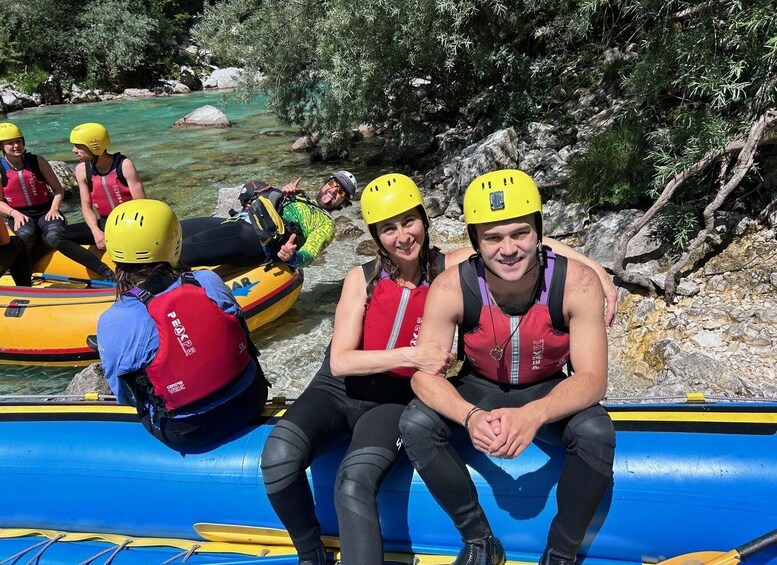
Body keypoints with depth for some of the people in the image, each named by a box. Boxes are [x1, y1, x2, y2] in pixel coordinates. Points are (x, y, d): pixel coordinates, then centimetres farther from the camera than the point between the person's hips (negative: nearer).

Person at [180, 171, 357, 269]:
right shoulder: (297, 196, 34)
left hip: (258, 239, -7)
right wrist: (281, 193, 15)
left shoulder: (327, 224, 14)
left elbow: (308, 256, -3)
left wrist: (291, 257, -27)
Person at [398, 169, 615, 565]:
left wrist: (533, 415, -45)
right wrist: (469, 416, -42)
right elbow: (424, 374, -21)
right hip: (480, 390, 1)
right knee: (414, 423, -25)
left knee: (597, 432, -31)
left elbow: (592, 378, -25)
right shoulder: (450, 288, -24)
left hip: (547, 393, 0)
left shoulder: (577, 283, -25)